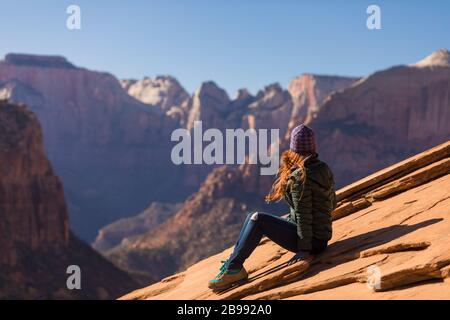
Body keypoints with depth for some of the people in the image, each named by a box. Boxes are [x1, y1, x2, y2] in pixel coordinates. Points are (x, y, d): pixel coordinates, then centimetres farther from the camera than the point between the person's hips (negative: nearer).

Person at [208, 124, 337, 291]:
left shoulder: (299, 177, -21)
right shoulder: (323, 168, 5)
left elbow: (303, 215, -19)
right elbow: (332, 204, 14)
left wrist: (305, 249, -14)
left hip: (312, 240, -8)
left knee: (258, 219, -15)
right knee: (252, 217, 7)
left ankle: (233, 269, -9)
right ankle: (233, 265, 6)